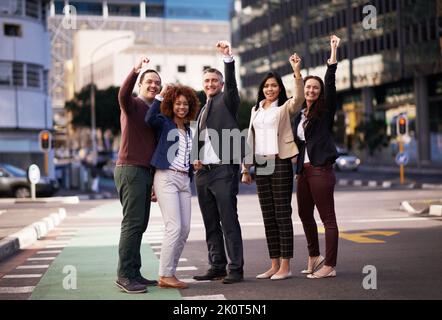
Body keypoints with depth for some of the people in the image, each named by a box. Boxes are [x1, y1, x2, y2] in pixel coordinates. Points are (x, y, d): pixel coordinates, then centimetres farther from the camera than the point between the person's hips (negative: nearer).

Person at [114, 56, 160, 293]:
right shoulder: (132, 105, -2)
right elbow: (123, 94, -27)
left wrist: (156, 182, 20)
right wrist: (135, 70, -44)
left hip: (145, 171, 8)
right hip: (130, 169, -8)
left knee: (139, 225, 7)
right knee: (133, 223, -12)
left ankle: (134, 273, 10)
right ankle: (124, 276, -10)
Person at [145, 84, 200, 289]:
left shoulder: (188, 130, 19)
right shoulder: (164, 122, 0)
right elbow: (150, 119, -24)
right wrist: (160, 95, -20)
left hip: (184, 180, 7)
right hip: (166, 178, -7)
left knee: (185, 230, 3)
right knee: (174, 228, -14)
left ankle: (169, 272, 12)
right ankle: (165, 276, -8)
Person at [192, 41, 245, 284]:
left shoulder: (227, 100, 3)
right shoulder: (201, 109, 21)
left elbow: (231, 82, -17)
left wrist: (228, 57, -30)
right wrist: (195, 159, 7)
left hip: (223, 170, -7)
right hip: (203, 172, 7)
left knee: (229, 221, -7)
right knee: (210, 224, 9)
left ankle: (236, 269, -4)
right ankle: (217, 267, 16)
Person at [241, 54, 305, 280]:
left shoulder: (285, 108, 1)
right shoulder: (256, 110, 17)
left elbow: (299, 98, -22)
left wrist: (297, 72, -34)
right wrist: (246, 168, 15)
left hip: (280, 164, -6)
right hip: (261, 166, 6)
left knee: (282, 215, -5)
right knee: (268, 217, 7)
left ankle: (285, 266, -3)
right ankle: (274, 265, 12)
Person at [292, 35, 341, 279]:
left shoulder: (325, 111, -2)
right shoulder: (299, 115, 15)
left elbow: (330, 84, -14)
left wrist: (333, 53, -19)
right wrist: (299, 169, 16)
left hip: (321, 169, -8)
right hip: (304, 170, 8)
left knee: (327, 218, -5)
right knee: (304, 214, 16)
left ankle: (329, 266, -3)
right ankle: (314, 256, 32)